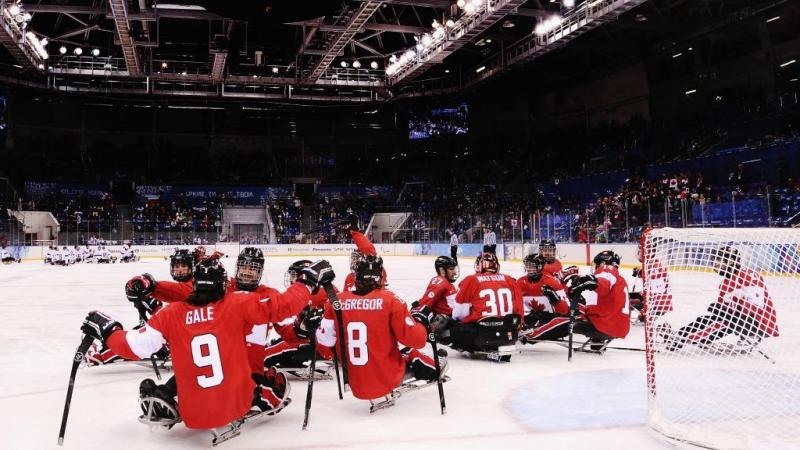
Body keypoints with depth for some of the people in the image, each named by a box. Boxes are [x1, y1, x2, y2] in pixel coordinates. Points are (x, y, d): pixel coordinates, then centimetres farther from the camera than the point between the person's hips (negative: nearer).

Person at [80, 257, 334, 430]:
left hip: (192, 415, 0)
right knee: (277, 384, 28)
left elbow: (133, 348, -4)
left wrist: (106, 330, 14)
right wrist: (309, 281, 1)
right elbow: (282, 306, -13)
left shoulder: (171, 314, -4)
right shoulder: (238, 304, -9)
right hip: (237, 403, 0)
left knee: (150, 390, 30)